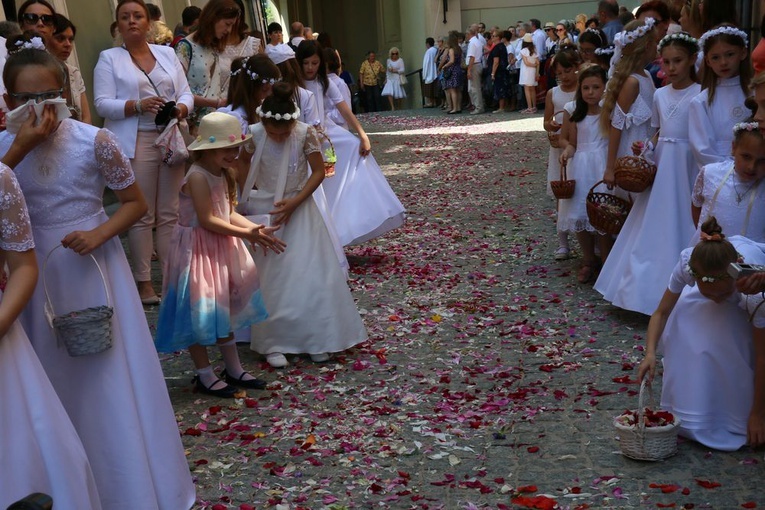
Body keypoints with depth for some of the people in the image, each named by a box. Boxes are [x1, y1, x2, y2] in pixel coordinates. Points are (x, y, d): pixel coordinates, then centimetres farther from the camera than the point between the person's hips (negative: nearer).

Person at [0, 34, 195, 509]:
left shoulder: (94, 141, -11)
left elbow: (136, 202, -2)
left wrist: (99, 233, -18)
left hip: (94, 268, -2)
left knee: (111, 378, 4)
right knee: (55, 380, 12)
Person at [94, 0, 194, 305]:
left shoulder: (167, 53, 14)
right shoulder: (109, 58, 3)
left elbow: (185, 93, 10)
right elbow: (103, 104, -6)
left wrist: (181, 109, -12)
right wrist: (138, 105, -20)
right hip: (134, 144, -4)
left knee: (170, 213, 7)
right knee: (141, 215, -2)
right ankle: (143, 282, 5)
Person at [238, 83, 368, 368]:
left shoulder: (305, 133, -14)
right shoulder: (254, 134, -12)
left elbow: (318, 171, -8)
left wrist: (295, 202, -17)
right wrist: (250, 203, -10)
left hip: (299, 210, 0)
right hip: (265, 212, 0)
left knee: (310, 274, -1)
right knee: (269, 278, 0)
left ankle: (315, 339, 13)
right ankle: (273, 343, 11)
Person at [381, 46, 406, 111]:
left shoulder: (400, 60, 0)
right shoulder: (388, 61, 14)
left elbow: (403, 70, -6)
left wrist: (395, 71, -15)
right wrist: (386, 78, 13)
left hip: (397, 79, -3)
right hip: (390, 80, 3)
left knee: (398, 95, -3)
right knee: (389, 93, -17)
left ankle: (399, 109, 9)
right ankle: (392, 108, -17)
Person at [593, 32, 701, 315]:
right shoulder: (660, 95, 10)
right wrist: (646, 148, 0)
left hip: (687, 169, -5)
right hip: (659, 168, 6)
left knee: (679, 226, -2)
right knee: (654, 229, 8)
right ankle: (649, 286, 20)